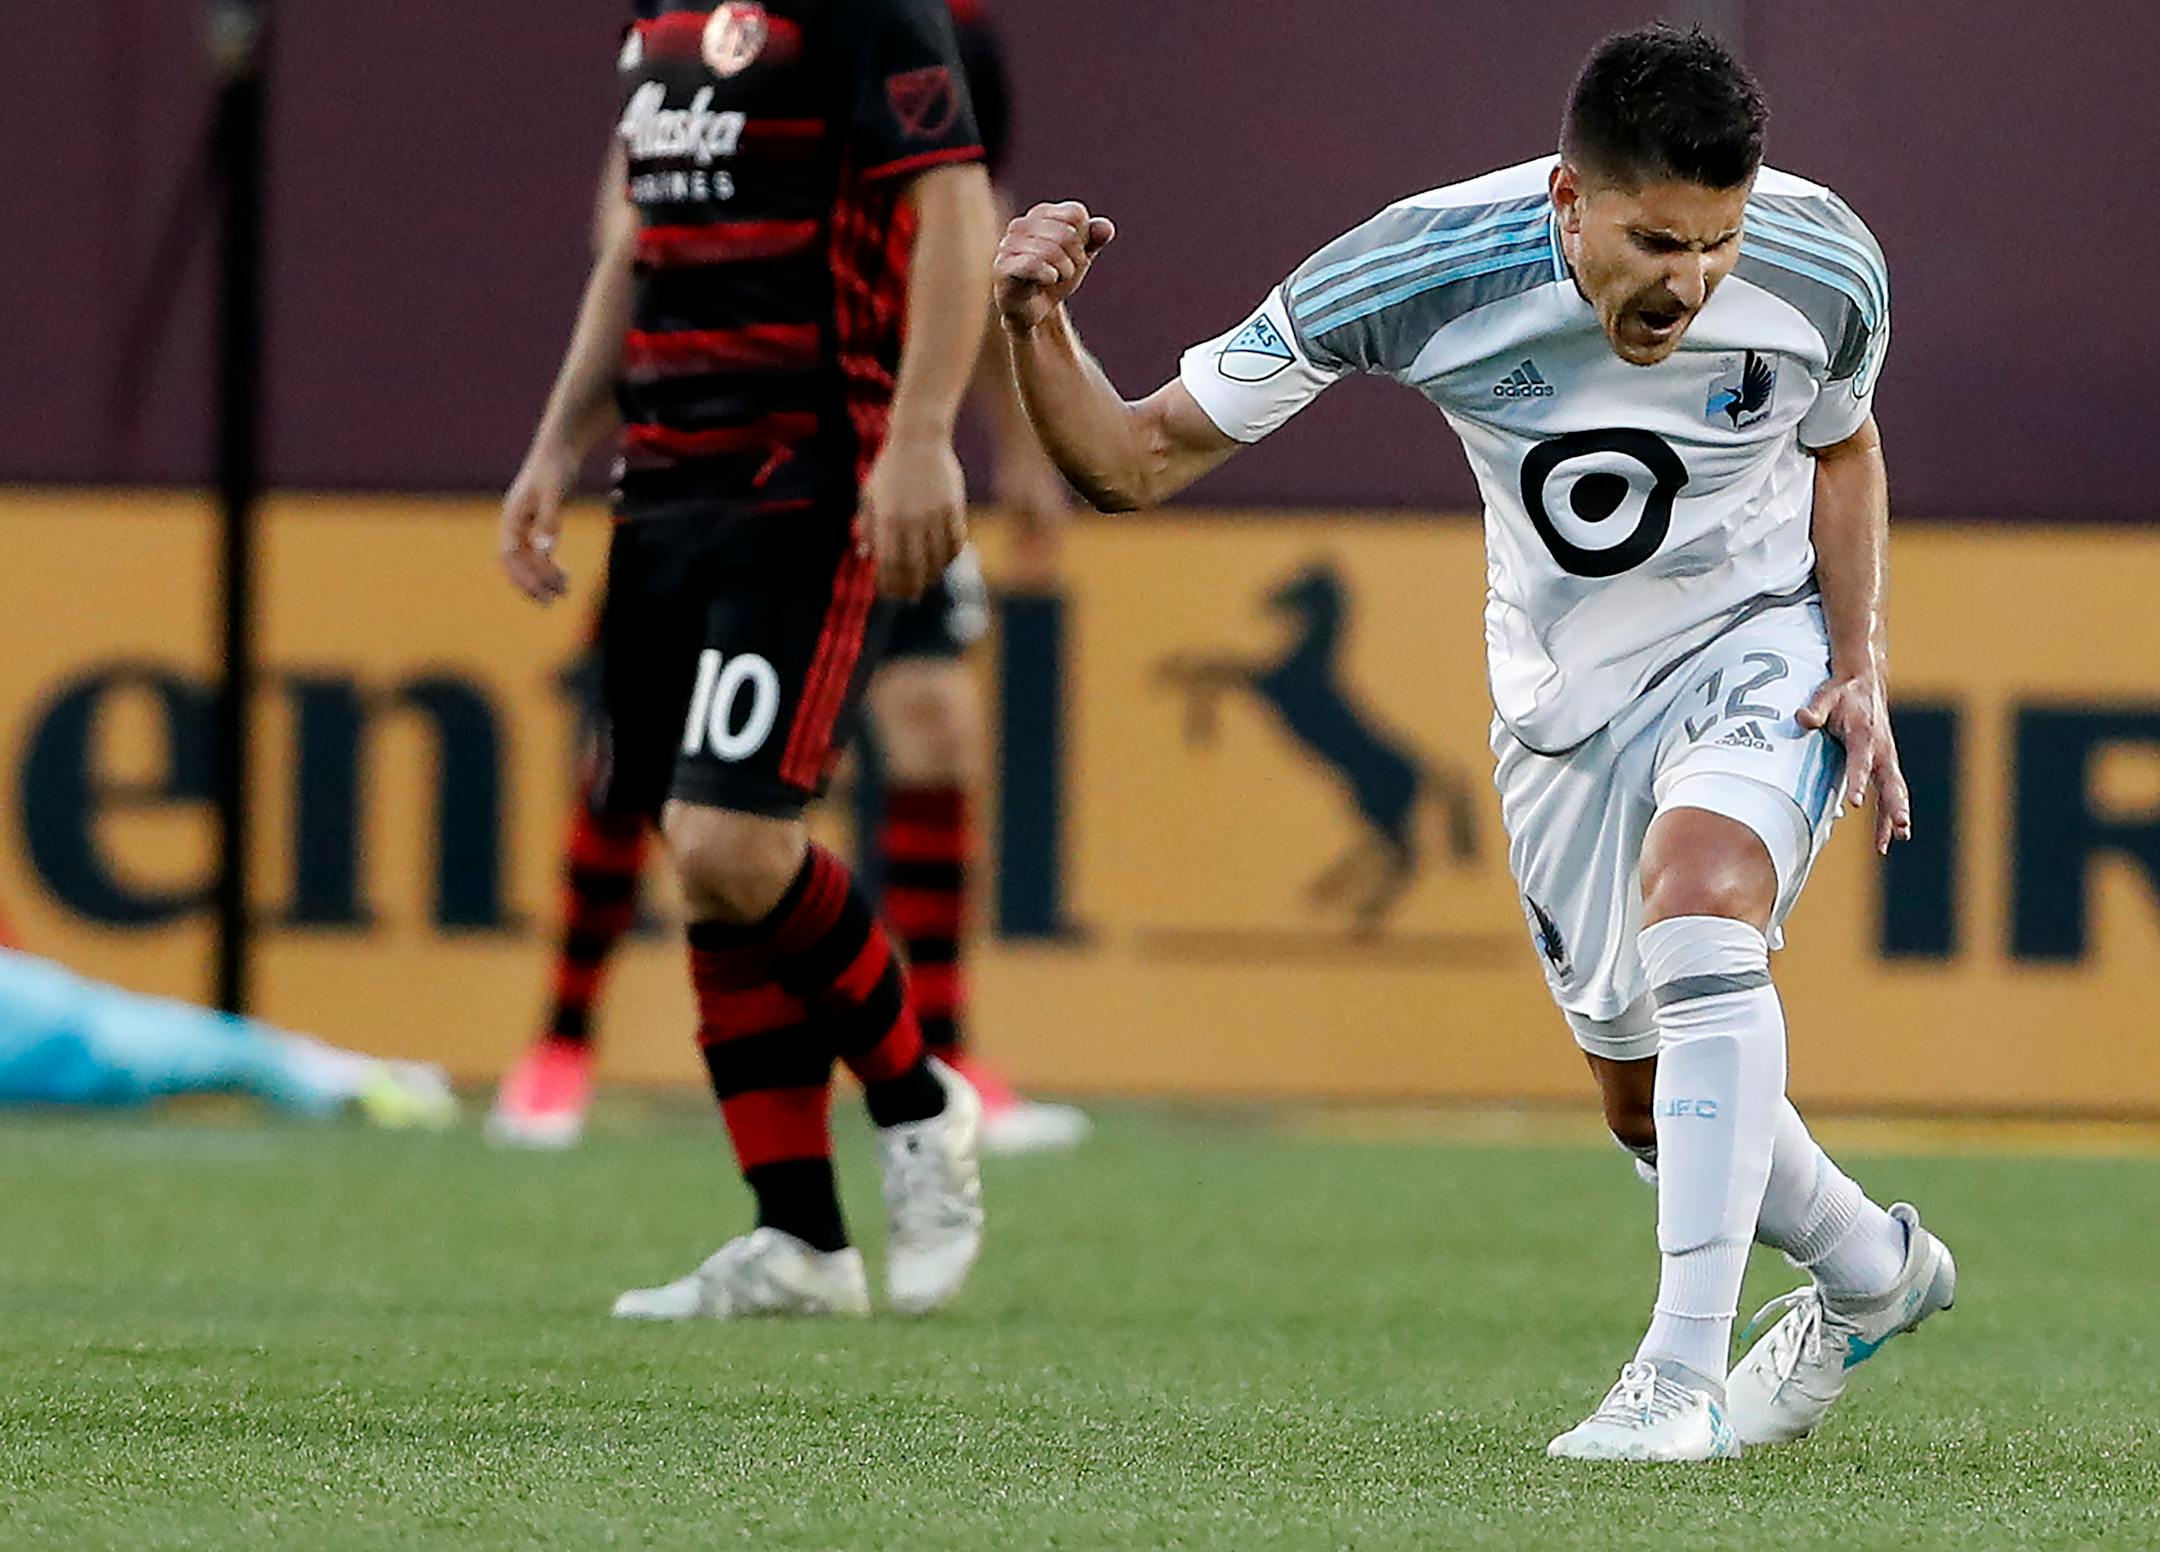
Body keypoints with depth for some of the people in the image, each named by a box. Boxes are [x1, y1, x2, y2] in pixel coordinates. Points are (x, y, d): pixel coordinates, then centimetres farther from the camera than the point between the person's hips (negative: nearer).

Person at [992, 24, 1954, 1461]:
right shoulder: (1415, 271, -27)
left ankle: (1685, 1377, -32)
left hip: (1765, 643, -2)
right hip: (1564, 695, 2)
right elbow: (1137, 461, -20)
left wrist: (1860, 667, -8)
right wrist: (1038, 331, -38)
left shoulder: (1825, 270, -22)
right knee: (1649, 1101, 9)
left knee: (1702, 895, -33)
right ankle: (1873, 1272, 40)